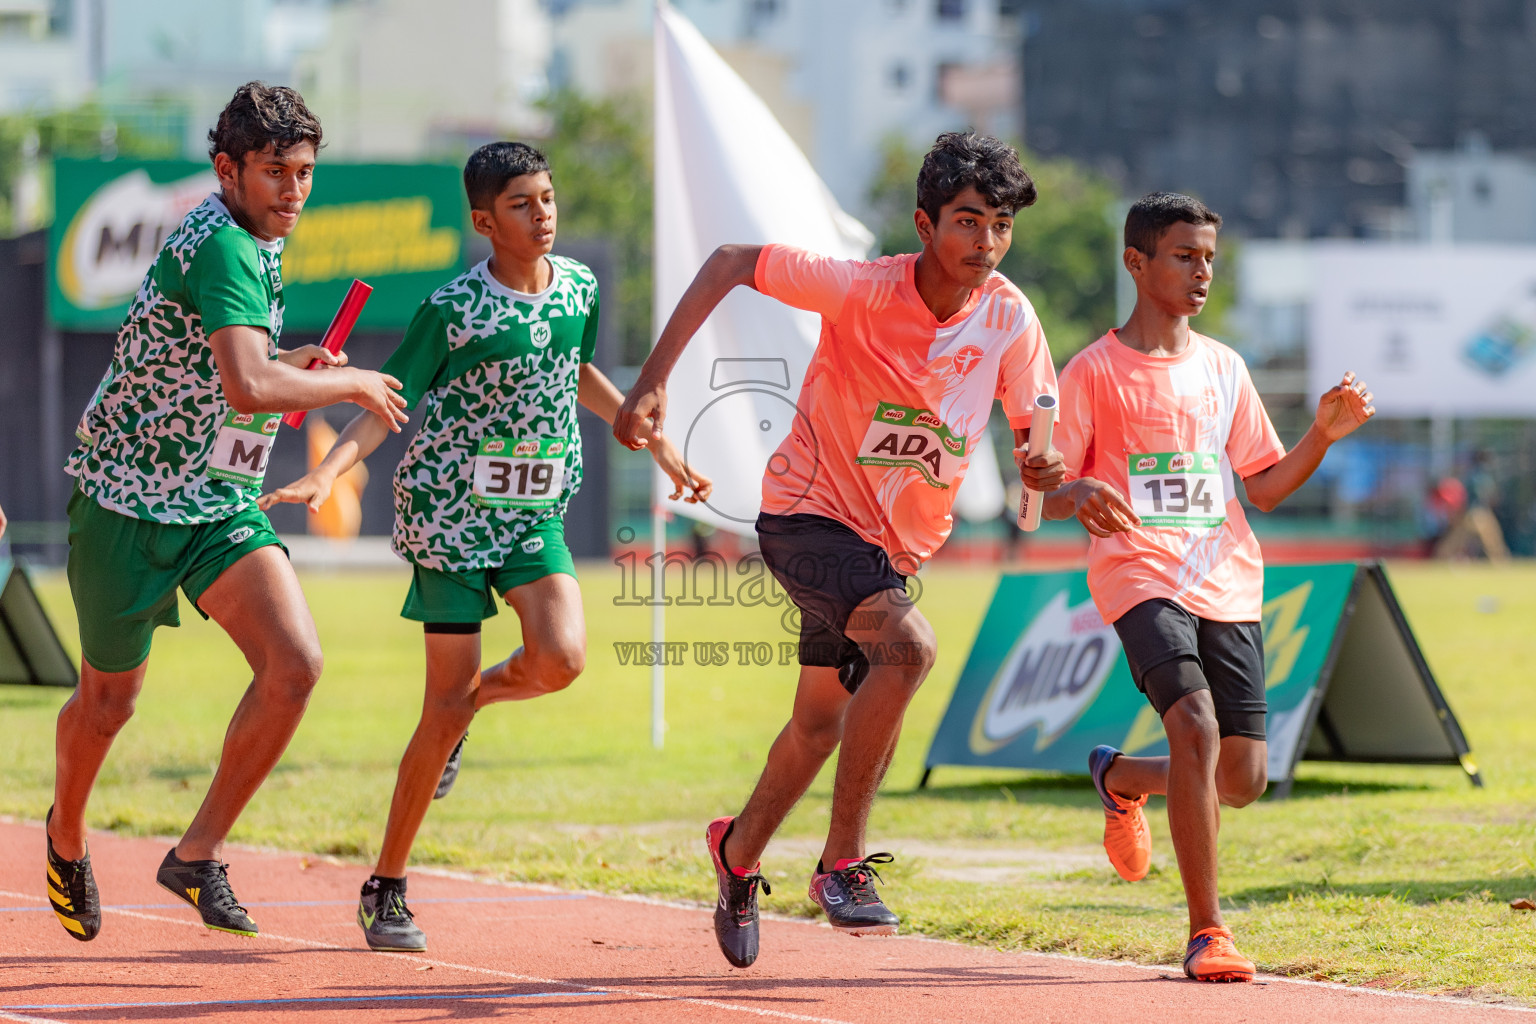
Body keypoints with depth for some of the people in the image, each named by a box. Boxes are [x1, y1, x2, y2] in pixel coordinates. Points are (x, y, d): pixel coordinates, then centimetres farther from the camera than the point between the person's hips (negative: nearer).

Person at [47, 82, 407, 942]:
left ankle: (199, 856, -4)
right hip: (129, 497, -7)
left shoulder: (259, 243, 6)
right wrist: (351, 384, -22)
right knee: (111, 697, 9)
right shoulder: (219, 246, -23)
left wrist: (291, 366, 8)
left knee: (295, 663, -15)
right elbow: (248, 389, -37)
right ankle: (66, 834, 41)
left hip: (223, 501, 7)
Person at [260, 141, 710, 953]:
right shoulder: (452, 310, -12)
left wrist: (658, 446, 29)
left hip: (535, 514, 4)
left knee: (560, 659, -22)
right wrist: (323, 475, -28)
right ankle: (385, 891, 8)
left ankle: (476, 697, 15)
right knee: (446, 705, -5)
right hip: (450, 512, -4)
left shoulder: (579, 288, 4)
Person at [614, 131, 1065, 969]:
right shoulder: (861, 291, -23)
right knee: (907, 644, -31)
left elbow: (1032, 429, -1)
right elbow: (730, 264, -15)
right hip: (807, 514, -6)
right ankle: (842, 863, -21)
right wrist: (653, 382, -21)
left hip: (896, 543, 6)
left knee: (823, 720, 19)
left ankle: (741, 851, 47)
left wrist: (1042, 468, -27)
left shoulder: (1009, 319, -11)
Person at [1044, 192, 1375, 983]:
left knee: (1241, 780, 1)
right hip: (1140, 578, -5)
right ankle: (1206, 933, -19)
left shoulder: (1223, 367, 15)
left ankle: (1121, 777, 35)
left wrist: (1324, 434, 1)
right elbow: (1044, 493, -1)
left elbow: (1264, 486, 17)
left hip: (1227, 584, 5)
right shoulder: (1094, 371, 1)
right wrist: (1078, 494, -24)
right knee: (1196, 727, -26)